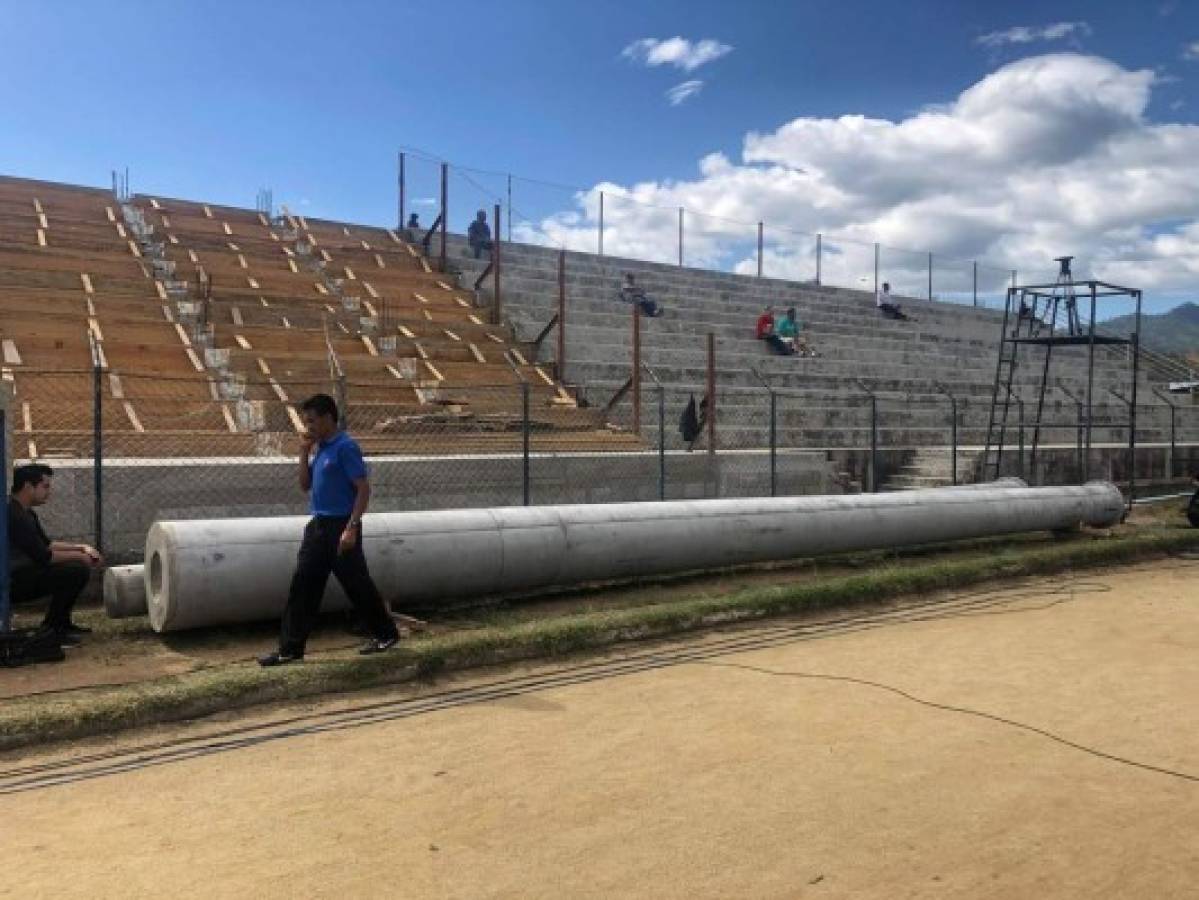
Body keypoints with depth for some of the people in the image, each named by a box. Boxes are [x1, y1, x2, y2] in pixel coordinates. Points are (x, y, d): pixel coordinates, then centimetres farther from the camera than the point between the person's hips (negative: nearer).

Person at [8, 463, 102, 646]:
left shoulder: (25, 512, 10)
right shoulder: (14, 515, -22)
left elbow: (46, 543, 19)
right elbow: (42, 556, -24)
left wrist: (82, 548, 8)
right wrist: (79, 556, -11)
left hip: (20, 572, 11)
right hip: (11, 582, -11)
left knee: (80, 567, 11)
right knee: (76, 570, -24)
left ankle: (61, 623, 17)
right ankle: (49, 631, -11)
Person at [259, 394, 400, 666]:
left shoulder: (345, 447, -14)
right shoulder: (318, 448, 12)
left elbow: (364, 489, -18)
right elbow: (305, 485, 15)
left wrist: (352, 527, -22)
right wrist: (304, 453, 3)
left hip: (341, 526, -8)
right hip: (318, 525, 8)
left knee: (357, 585, 3)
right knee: (302, 585, 5)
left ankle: (386, 633, 21)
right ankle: (290, 649, 10)